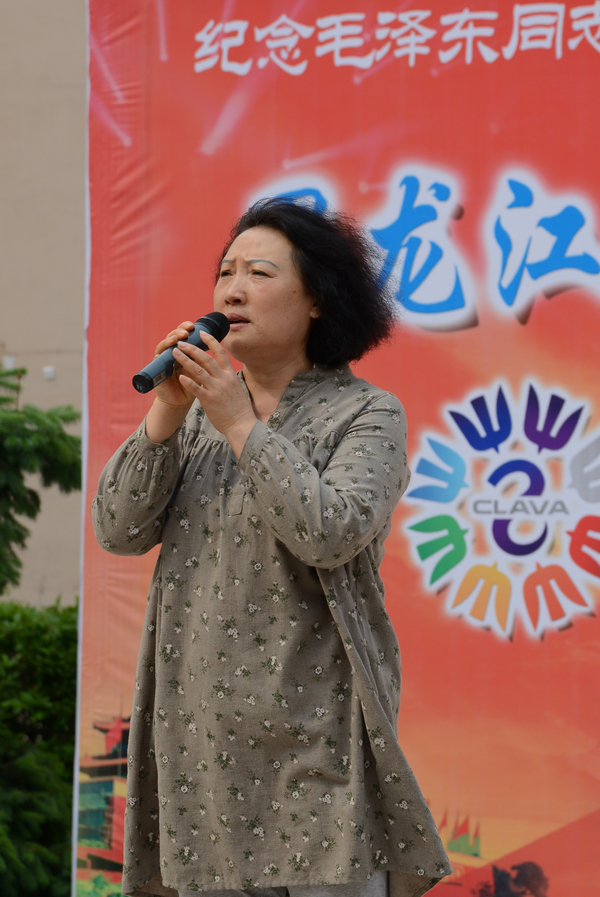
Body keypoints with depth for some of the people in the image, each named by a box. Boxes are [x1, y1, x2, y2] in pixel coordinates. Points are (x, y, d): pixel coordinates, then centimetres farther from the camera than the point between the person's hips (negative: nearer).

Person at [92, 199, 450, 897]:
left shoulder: (366, 415, 0)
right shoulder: (198, 415, 15)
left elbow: (329, 534, -18)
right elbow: (119, 529, 5)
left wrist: (242, 425, -15)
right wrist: (168, 411, -5)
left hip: (315, 732, -5)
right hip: (203, 737, 5)